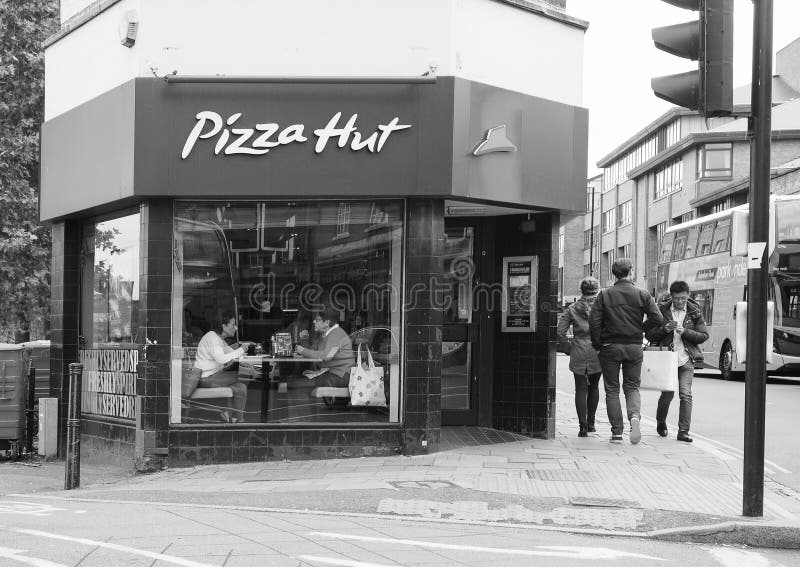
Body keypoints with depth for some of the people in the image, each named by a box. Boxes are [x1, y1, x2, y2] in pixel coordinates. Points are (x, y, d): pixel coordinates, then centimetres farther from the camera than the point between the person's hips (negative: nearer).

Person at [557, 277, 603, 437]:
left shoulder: (572, 309, 1)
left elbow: (560, 332, -3)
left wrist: (568, 346, 9)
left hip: (579, 353, -1)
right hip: (598, 352, 1)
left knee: (581, 389, 2)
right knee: (594, 387, 17)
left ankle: (582, 426, -7)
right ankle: (591, 423, 21)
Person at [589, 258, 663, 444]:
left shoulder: (605, 295, -2)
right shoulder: (642, 295, -1)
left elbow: (594, 321, -8)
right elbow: (658, 319, -5)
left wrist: (597, 346, 2)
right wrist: (641, 328, 14)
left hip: (610, 347, -1)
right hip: (634, 347, 1)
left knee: (612, 390, 8)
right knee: (632, 387, 13)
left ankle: (617, 433, 6)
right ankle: (634, 416, -16)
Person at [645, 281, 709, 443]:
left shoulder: (695, 312, 6)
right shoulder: (662, 310, 4)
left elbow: (704, 336, 3)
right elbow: (649, 334, 4)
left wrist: (685, 332, -12)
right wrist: (664, 329, -13)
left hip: (686, 359, 0)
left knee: (686, 394, -10)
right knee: (667, 394, 4)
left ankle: (683, 431, -5)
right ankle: (661, 422, 31)